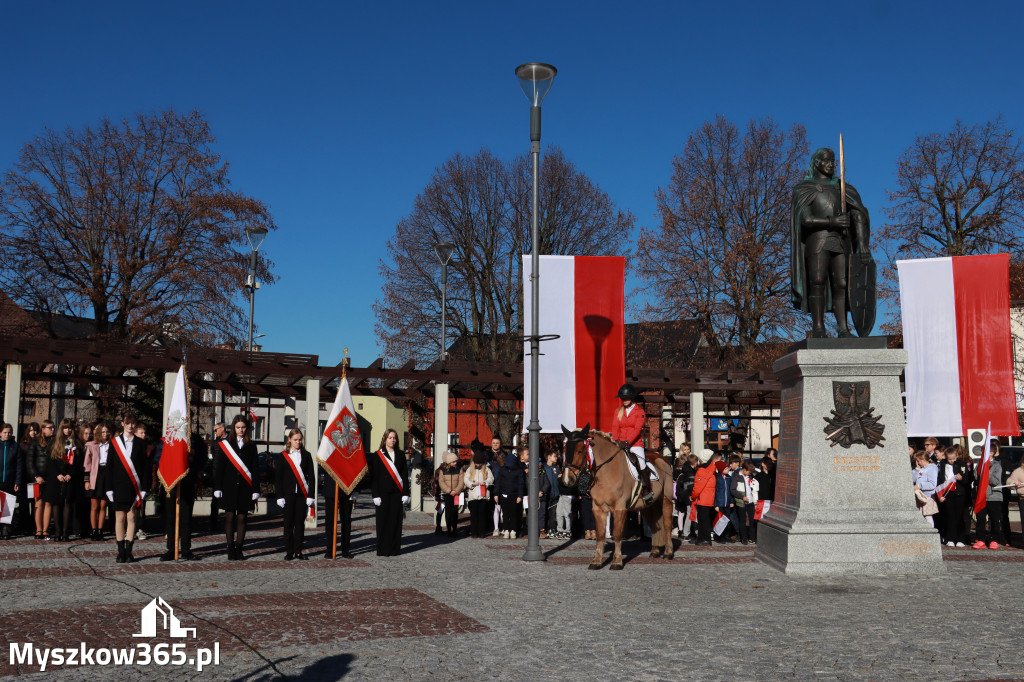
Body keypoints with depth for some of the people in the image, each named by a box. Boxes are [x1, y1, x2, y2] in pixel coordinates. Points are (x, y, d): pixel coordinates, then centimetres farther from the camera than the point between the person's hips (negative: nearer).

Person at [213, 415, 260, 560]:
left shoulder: (251, 446, 9)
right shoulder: (224, 445, 5)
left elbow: (255, 470, 8)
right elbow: (218, 468, 3)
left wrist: (256, 490, 1)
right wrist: (217, 489, -5)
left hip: (245, 488, 1)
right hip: (229, 487, -1)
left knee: (242, 518, 4)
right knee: (230, 517, 0)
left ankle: (239, 550, 10)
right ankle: (231, 550, 6)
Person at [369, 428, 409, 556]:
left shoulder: (400, 455, 10)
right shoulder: (377, 455, 2)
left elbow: (405, 475, 9)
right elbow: (373, 477, -1)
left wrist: (405, 493, 2)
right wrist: (375, 495, -9)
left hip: (397, 493, 2)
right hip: (383, 493, -2)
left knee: (396, 520, 4)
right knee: (383, 521, 1)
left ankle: (395, 548, 11)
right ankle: (382, 549, 8)